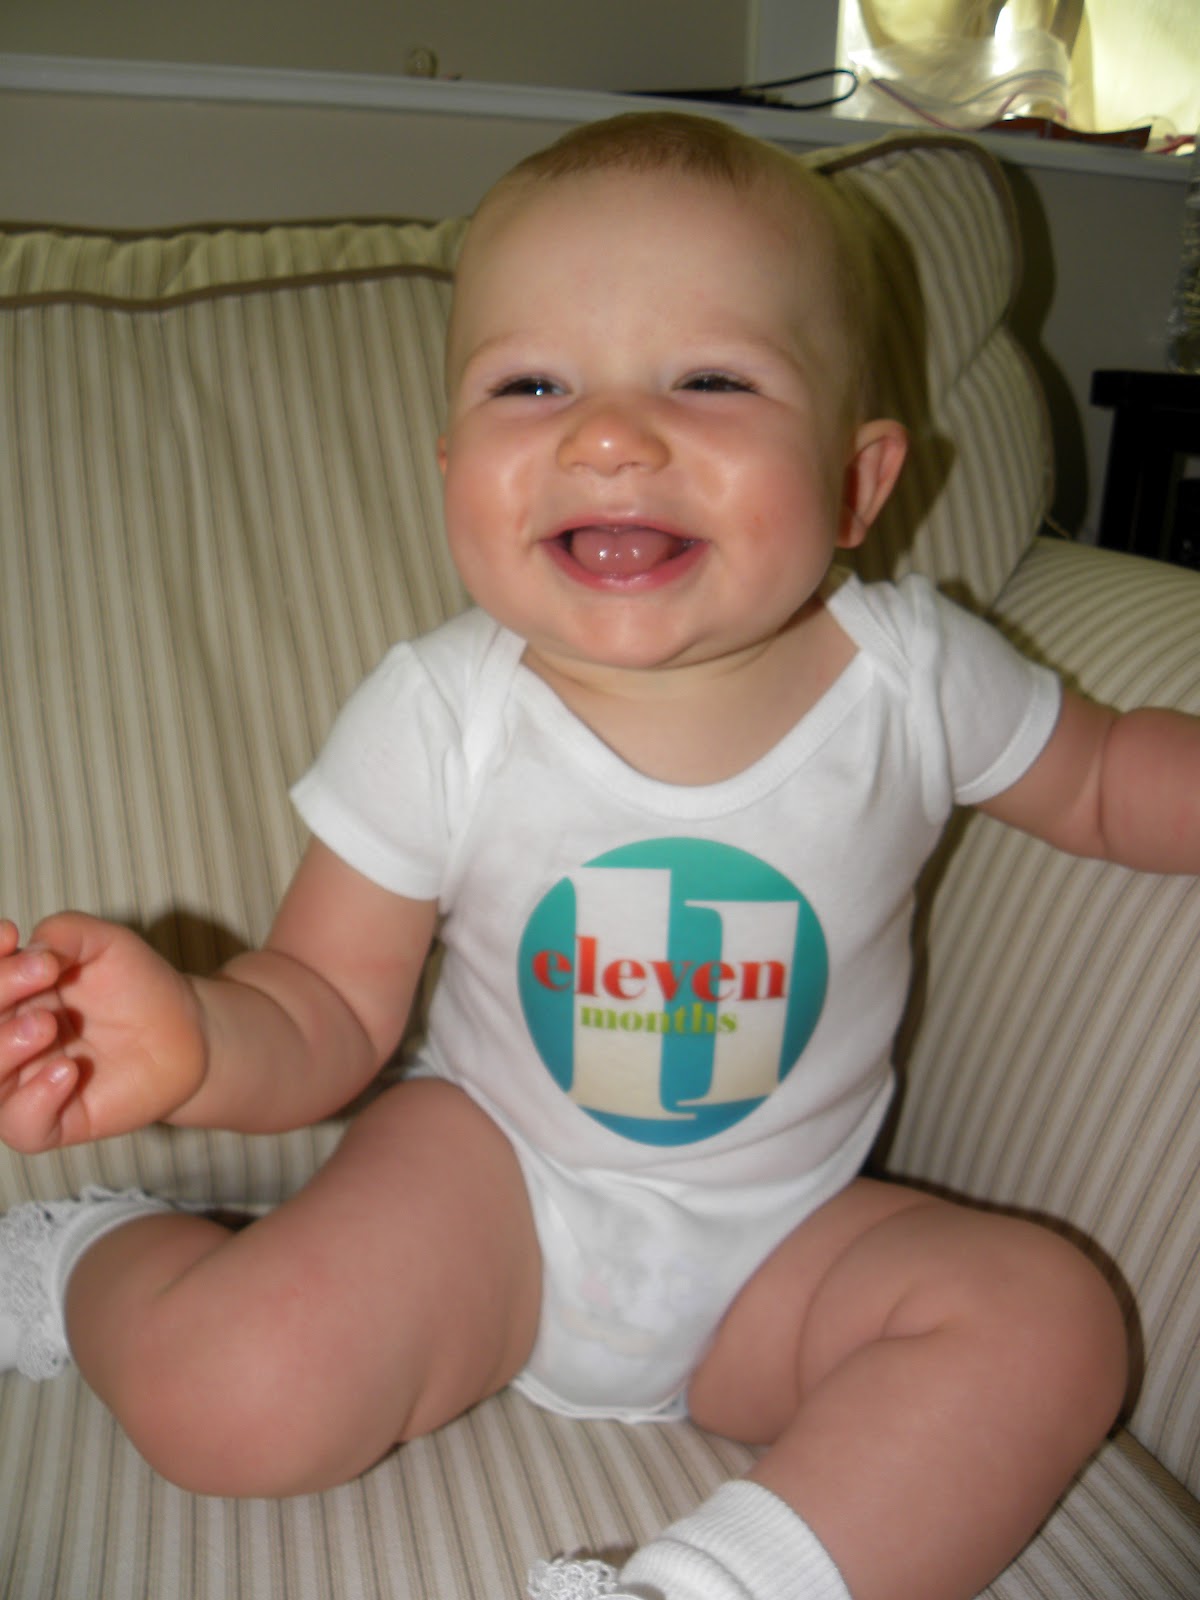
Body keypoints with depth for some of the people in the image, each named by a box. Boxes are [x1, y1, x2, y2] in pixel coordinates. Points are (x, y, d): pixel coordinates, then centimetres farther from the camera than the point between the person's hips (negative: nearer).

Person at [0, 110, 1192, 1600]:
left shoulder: (913, 672, -14)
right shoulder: (434, 717, -18)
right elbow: (329, 1011, -12)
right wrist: (192, 1039, -34)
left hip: (779, 1240, 2)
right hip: (492, 1174, -1)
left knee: (1049, 1322, -18)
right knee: (229, 1400, -18)